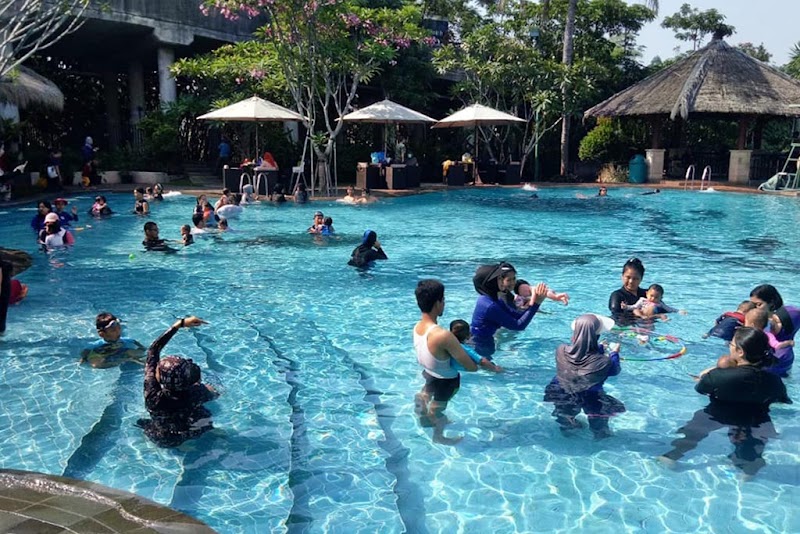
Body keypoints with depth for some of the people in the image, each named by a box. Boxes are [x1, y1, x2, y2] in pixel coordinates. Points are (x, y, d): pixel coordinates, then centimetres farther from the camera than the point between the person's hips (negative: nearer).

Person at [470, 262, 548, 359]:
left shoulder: (494, 298, 1)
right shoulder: (490, 305, -29)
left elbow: (517, 316, 0)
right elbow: (519, 325, -27)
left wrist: (533, 303, -14)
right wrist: (535, 304, -28)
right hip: (479, 347, -9)